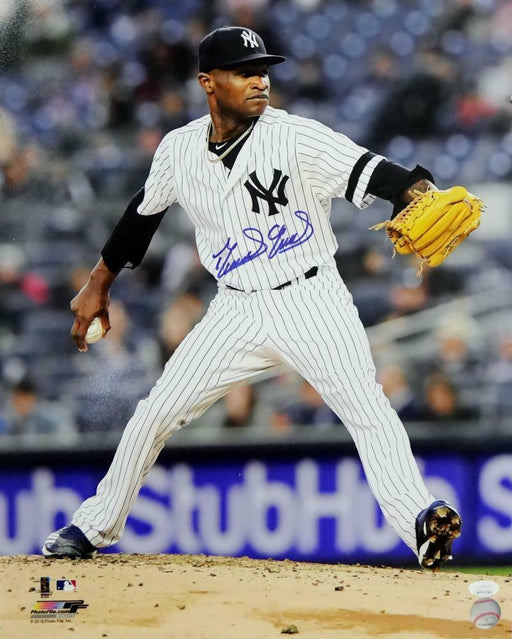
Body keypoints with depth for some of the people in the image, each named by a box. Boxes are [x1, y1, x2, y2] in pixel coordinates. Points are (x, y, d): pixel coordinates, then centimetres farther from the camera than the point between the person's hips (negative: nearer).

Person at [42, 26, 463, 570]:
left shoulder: (296, 138, -14)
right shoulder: (179, 149, -1)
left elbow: (368, 171, -29)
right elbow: (142, 214, 17)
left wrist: (423, 194, -50)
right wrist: (98, 286, 25)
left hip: (311, 301, -4)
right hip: (237, 311, 4)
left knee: (366, 404, -24)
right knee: (155, 414, 4)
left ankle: (419, 522, -31)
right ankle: (94, 527, 22)